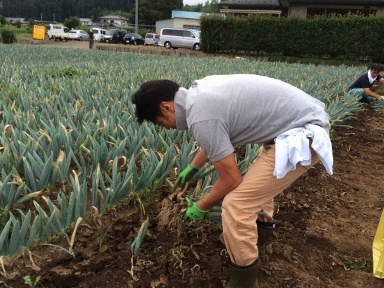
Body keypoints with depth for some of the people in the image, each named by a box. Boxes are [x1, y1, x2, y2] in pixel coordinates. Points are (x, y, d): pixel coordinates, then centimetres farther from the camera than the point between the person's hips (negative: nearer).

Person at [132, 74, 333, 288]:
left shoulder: (200, 117, -21)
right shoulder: (201, 91, 9)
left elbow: (231, 180, -13)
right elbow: (216, 139, 28)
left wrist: (201, 207, 4)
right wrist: (192, 167, 39)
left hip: (303, 134, -10)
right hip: (309, 117, 11)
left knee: (235, 205, -10)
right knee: (259, 178, 32)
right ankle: (260, 232, 54)